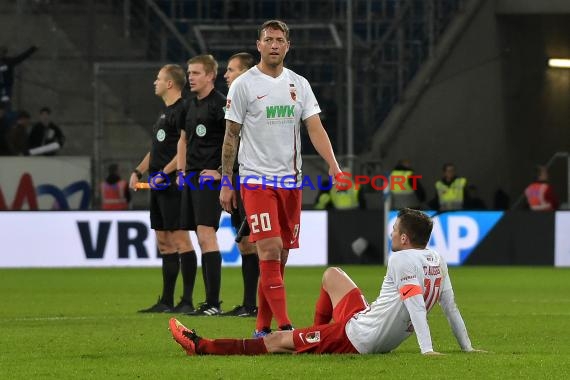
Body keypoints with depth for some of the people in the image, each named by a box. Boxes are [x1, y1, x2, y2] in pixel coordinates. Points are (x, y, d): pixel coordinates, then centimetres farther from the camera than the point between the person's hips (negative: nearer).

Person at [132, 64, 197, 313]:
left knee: (180, 239, -10)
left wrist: (164, 173, -20)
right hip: (159, 187, 10)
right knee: (164, 243, 10)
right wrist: (138, 171, 15)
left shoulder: (181, 110, -10)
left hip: (173, 184, -10)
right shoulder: (164, 113, 20)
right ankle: (166, 301, 14)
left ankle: (187, 300, -10)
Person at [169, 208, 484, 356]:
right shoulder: (437, 261, 3)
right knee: (332, 275, 27)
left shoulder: (401, 261, -21)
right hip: (387, 341, 9)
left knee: (277, 340, -4)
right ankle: (317, 339, 40)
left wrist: (426, 349, -38)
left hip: (357, 337, -9)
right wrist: (467, 347, 12)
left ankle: (200, 346, -1)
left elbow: (416, 302, -32)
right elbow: (450, 306, 5)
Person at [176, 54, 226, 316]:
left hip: (209, 177, -9)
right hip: (192, 177, 9)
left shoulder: (219, 104, -10)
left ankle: (213, 303, -15)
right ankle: (210, 301, 11)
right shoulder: (191, 105, 17)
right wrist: (181, 171, 19)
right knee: (203, 239, 9)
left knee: (206, 236, -14)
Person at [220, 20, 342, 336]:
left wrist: (334, 166, -13)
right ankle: (284, 327, -20)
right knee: (270, 250, -15)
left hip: (291, 181, 5)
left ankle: (262, 327, 15)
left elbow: (315, 128, 2)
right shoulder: (244, 85, -2)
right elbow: (231, 135, 1)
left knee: (280, 256, 7)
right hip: (257, 180, -5)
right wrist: (226, 183, -1)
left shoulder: (299, 85, 9)